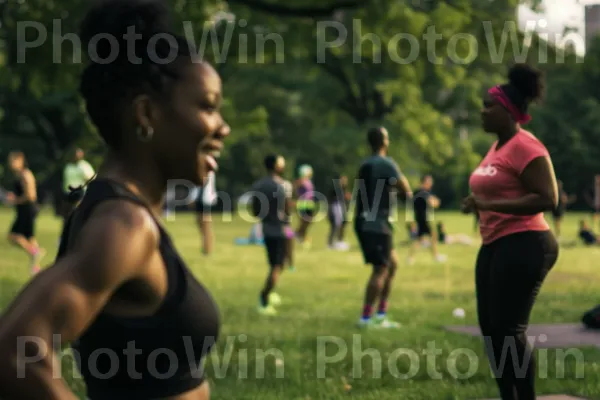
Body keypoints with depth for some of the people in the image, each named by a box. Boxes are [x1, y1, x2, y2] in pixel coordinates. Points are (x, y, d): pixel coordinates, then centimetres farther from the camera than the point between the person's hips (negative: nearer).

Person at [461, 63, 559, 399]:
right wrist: (479, 204, 13)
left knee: (510, 330, -10)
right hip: (495, 245, 11)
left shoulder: (525, 146, -14)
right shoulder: (498, 146, 16)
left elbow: (548, 198, -23)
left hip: (523, 246, -11)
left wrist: (490, 205, -22)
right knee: (491, 328, 11)